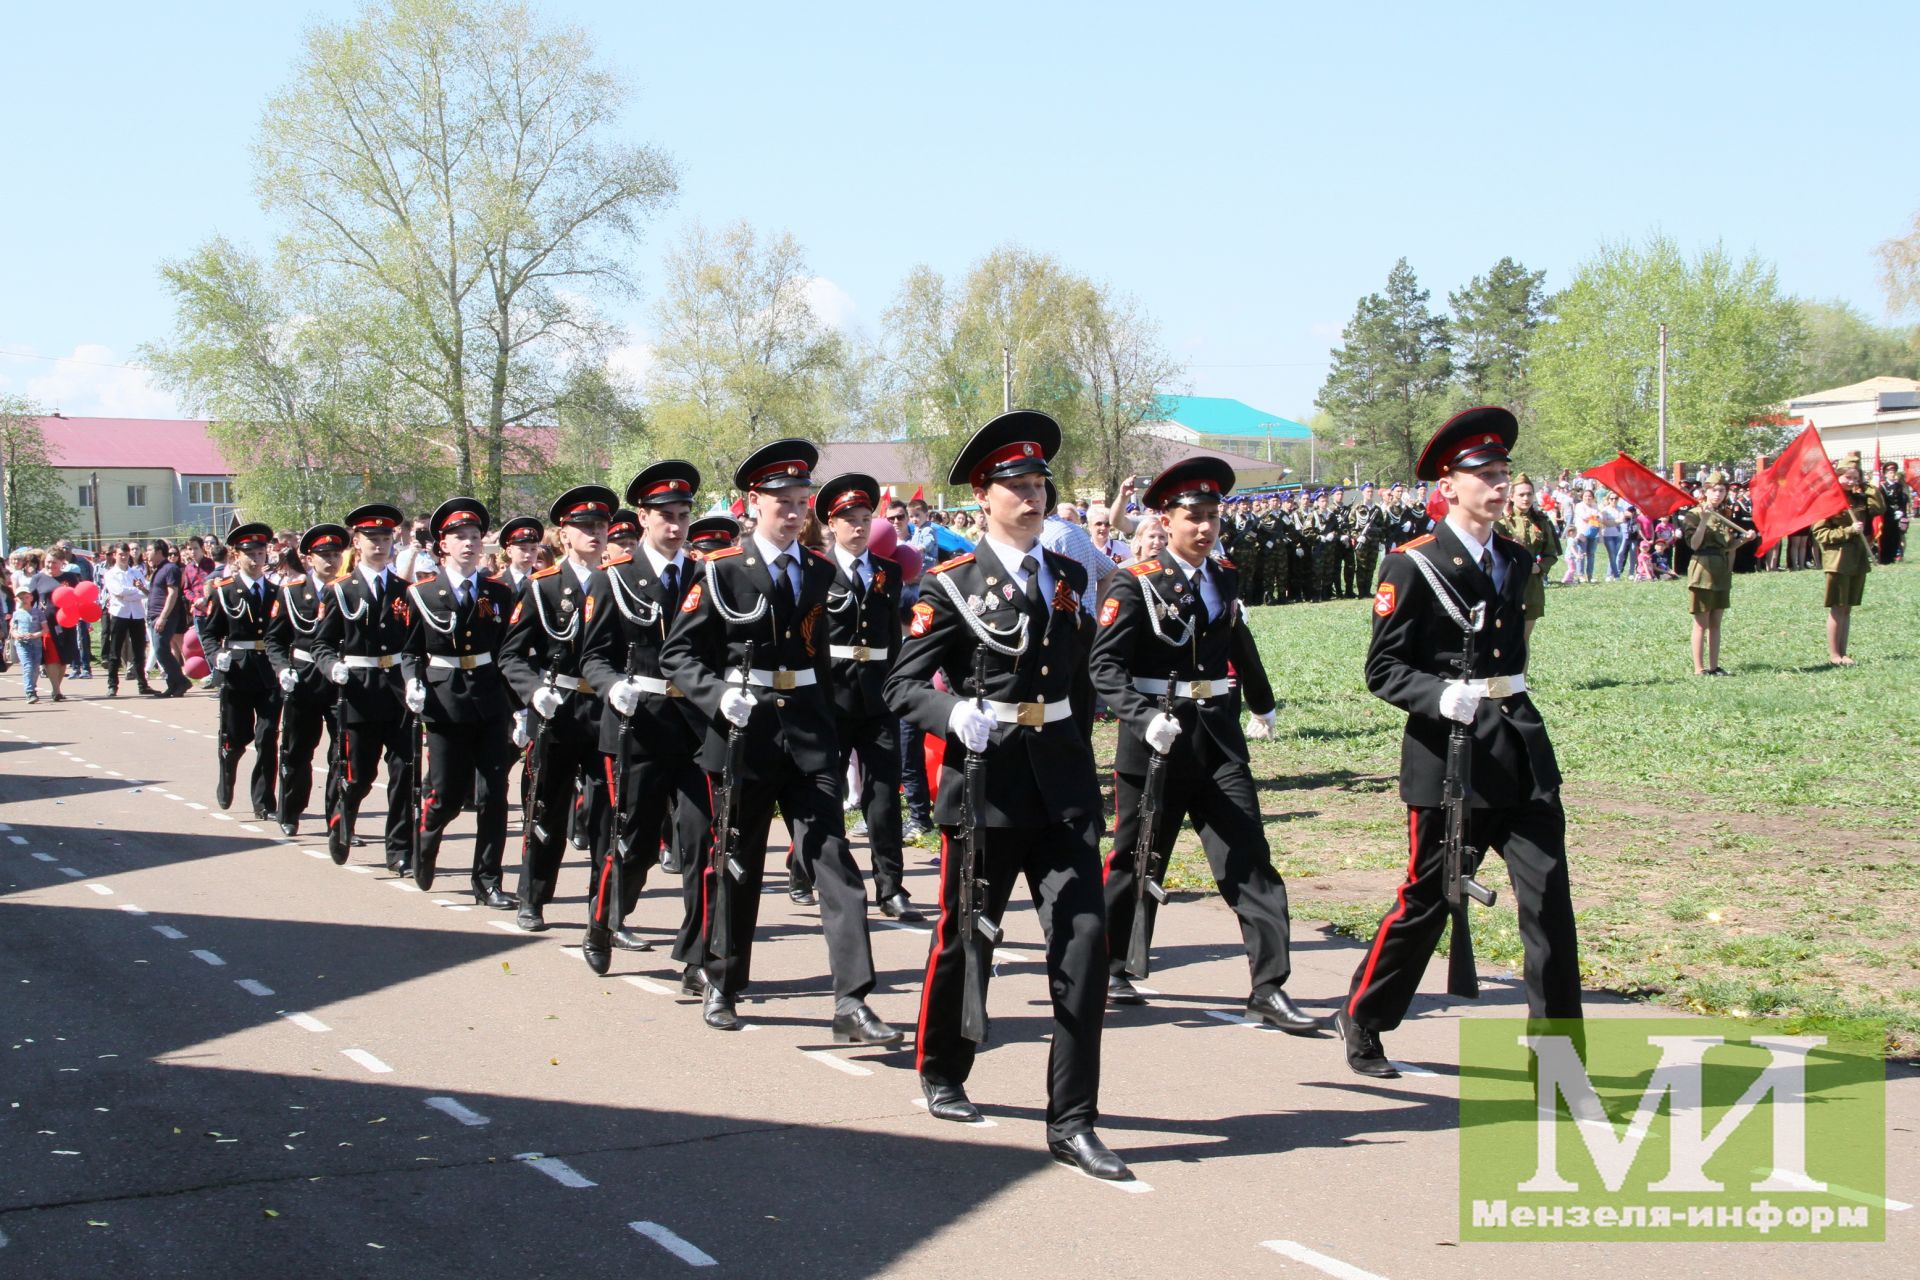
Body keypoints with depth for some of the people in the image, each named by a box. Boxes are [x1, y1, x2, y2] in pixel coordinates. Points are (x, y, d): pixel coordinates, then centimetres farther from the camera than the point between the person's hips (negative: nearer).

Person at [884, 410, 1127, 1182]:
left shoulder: (1070, 579, 10)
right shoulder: (952, 587, -4)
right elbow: (902, 688, -7)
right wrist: (952, 713, -26)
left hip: (1062, 784, 3)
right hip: (985, 781, -3)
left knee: (1084, 937, -9)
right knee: (964, 938, 11)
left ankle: (1071, 1122, -4)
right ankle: (942, 1076, 37)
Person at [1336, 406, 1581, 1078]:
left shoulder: (1517, 560, 13)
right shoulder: (1413, 567, -8)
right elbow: (1383, 669, -9)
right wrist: (1442, 696, -25)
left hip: (1521, 747, 6)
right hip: (1448, 753, -5)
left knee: (1549, 895, -3)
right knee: (1427, 900, 4)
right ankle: (1361, 1021, 25)